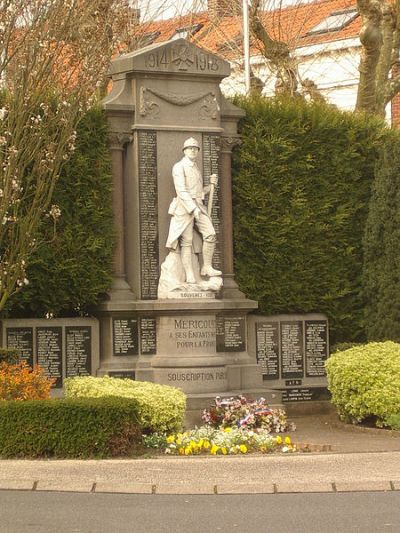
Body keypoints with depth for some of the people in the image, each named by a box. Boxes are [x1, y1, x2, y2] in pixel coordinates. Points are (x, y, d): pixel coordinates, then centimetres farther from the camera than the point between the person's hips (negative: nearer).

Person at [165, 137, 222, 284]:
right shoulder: (179, 167, -5)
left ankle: (207, 268, -1)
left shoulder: (196, 168, 20)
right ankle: (189, 276, -6)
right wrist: (193, 208, -23)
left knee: (210, 235, -9)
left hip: (198, 206, 7)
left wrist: (211, 184, 7)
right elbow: (181, 190, -16)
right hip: (184, 207, -7)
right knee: (186, 242, -7)